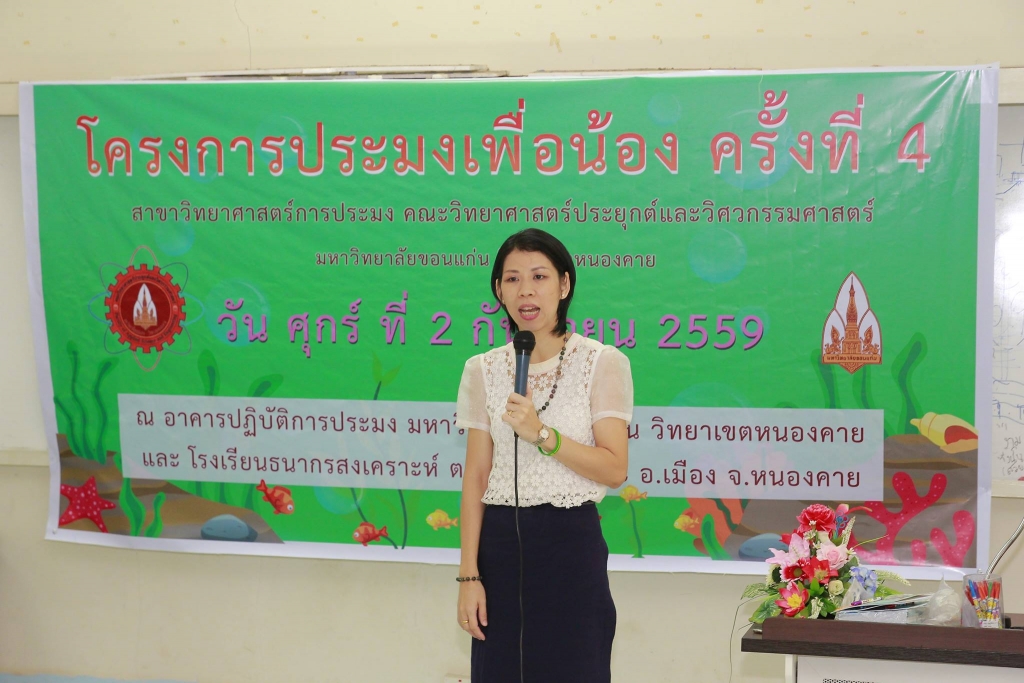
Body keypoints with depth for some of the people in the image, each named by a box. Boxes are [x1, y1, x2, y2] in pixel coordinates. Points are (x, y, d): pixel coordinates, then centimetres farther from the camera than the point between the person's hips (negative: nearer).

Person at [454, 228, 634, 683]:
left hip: (571, 543, -2)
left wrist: (542, 433, -20)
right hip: (501, 544, 2)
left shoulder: (603, 364, -4)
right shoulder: (483, 370, 5)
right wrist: (469, 574, -1)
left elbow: (614, 469, -8)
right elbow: (475, 477, 4)